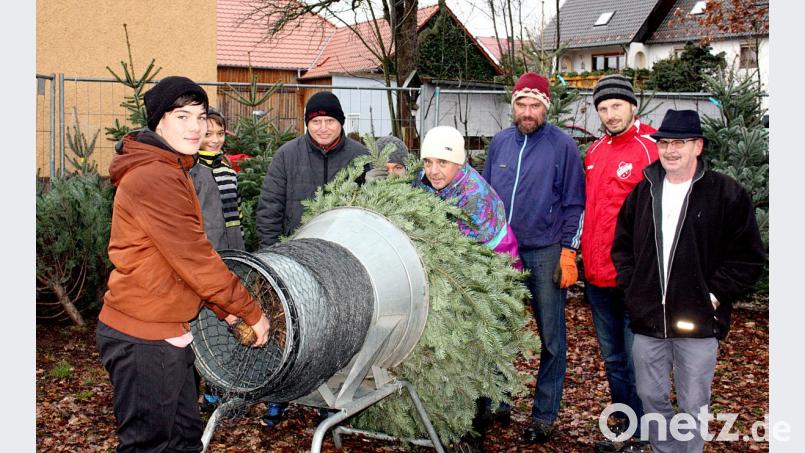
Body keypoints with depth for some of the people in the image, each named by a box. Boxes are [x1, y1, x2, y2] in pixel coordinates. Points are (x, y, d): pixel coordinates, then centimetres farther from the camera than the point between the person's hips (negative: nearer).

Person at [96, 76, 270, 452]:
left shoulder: (170, 172, 15)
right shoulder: (155, 178, -19)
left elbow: (188, 253, 16)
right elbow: (195, 258, -21)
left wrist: (226, 310, 10)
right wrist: (251, 312, -12)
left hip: (165, 333, 10)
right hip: (143, 339, -10)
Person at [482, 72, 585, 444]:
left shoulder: (563, 146, -3)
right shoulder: (499, 142, 9)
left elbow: (573, 205, -3)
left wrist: (568, 252, -10)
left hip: (546, 253, -4)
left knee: (550, 339, 4)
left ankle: (544, 416, 15)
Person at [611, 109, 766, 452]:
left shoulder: (727, 194, -6)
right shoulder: (643, 191, 7)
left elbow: (748, 257, -5)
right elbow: (622, 245, 16)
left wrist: (714, 297, -10)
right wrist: (631, 288, 4)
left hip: (697, 322, -4)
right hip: (647, 320, 4)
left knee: (693, 406, 7)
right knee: (651, 398, 15)